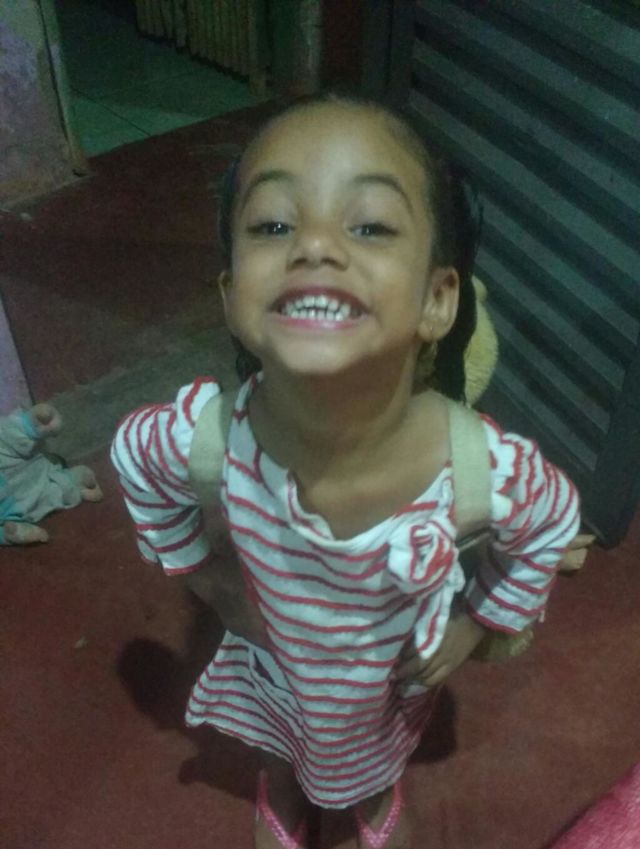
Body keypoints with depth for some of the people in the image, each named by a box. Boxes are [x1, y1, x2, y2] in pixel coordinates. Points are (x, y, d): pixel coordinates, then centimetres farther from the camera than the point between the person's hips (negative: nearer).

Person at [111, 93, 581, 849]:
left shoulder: (487, 470, -40)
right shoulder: (204, 434, -38)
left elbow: (554, 521, -15)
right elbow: (132, 456, -13)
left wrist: (477, 620, -9)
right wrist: (199, 567, -8)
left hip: (396, 672, 0)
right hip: (274, 660, 1)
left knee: (381, 751, 35)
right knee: (279, 745, 35)